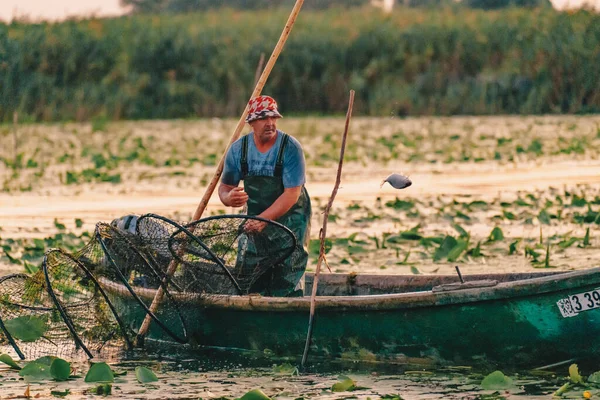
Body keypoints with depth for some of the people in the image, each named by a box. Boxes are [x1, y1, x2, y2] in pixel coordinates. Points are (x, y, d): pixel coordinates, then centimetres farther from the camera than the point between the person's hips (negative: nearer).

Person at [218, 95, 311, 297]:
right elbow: (224, 187, 1)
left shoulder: (290, 148, -18)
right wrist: (229, 198, -25)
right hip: (255, 217, 4)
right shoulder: (238, 149, -6)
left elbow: (292, 194, -22)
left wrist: (264, 219, -33)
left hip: (290, 217, -4)